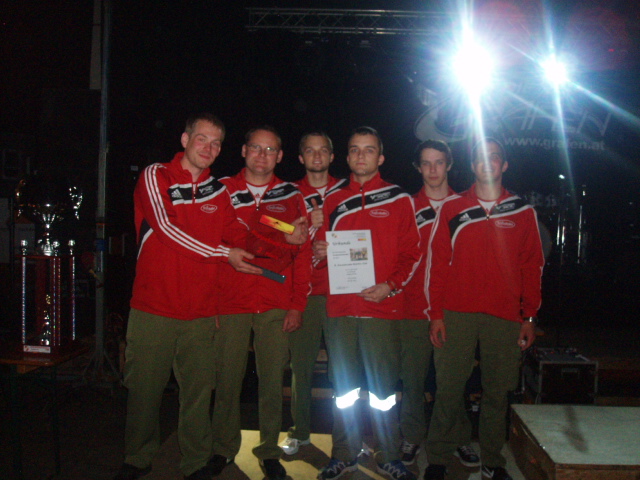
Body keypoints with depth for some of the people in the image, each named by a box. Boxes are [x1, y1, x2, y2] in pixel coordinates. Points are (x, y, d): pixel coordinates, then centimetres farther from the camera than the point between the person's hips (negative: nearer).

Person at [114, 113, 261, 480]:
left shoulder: (219, 191, 13)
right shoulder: (156, 176, 0)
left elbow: (238, 237, 9)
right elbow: (166, 228, -12)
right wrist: (223, 253, -13)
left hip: (202, 311, 3)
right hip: (154, 306, -3)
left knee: (198, 391, 6)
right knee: (145, 387, 7)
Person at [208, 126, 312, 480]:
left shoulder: (291, 196, 8)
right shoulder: (223, 190, 7)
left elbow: (302, 252, 6)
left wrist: (297, 304, 0)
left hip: (276, 306, 1)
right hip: (231, 304, 0)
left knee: (272, 380, 6)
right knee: (228, 379, 5)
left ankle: (269, 452, 22)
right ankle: (224, 449, 24)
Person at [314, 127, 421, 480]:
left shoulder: (398, 199, 5)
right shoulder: (333, 200, 13)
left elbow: (412, 252, 3)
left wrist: (391, 286, -12)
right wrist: (318, 252, -4)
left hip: (382, 307, -2)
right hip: (340, 307, 3)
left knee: (384, 388, 4)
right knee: (343, 388, 10)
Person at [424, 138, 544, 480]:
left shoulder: (522, 212, 9)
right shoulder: (452, 208, 7)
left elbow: (532, 267, 8)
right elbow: (436, 262, 4)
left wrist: (529, 317, 3)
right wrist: (435, 314, -2)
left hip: (505, 318, 1)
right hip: (456, 315, -1)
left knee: (497, 391, 7)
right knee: (448, 389, 0)